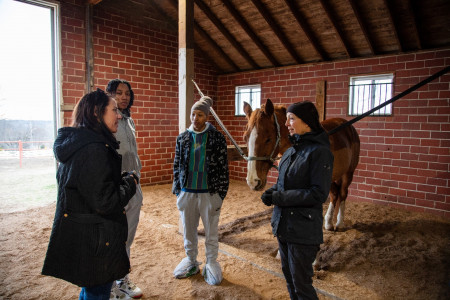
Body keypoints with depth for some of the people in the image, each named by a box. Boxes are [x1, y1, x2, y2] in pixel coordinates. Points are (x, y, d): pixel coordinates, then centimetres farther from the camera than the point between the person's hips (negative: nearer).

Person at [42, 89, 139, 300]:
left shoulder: (75, 144, 7)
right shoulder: (94, 150, -25)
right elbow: (105, 202, -27)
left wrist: (122, 180, 7)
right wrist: (130, 182, -10)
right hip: (95, 243, -10)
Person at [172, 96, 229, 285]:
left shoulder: (217, 138, -6)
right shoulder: (182, 138, 3)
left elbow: (223, 167, -5)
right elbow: (177, 165, 8)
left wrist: (221, 193, -7)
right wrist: (177, 190, 6)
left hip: (210, 193, -3)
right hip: (187, 192, 3)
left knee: (211, 232, 12)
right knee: (188, 231, 17)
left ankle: (211, 264, 31)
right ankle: (191, 261, 37)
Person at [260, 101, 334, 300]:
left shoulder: (320, 152, -17)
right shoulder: (291, 151, 7)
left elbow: (318, 194, -21)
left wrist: (279, 197, -22)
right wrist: (272, 192, -5)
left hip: (303, 229, -8)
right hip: (283, 224, 8)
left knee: (301, 283, 7)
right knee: (289, 276, 23)